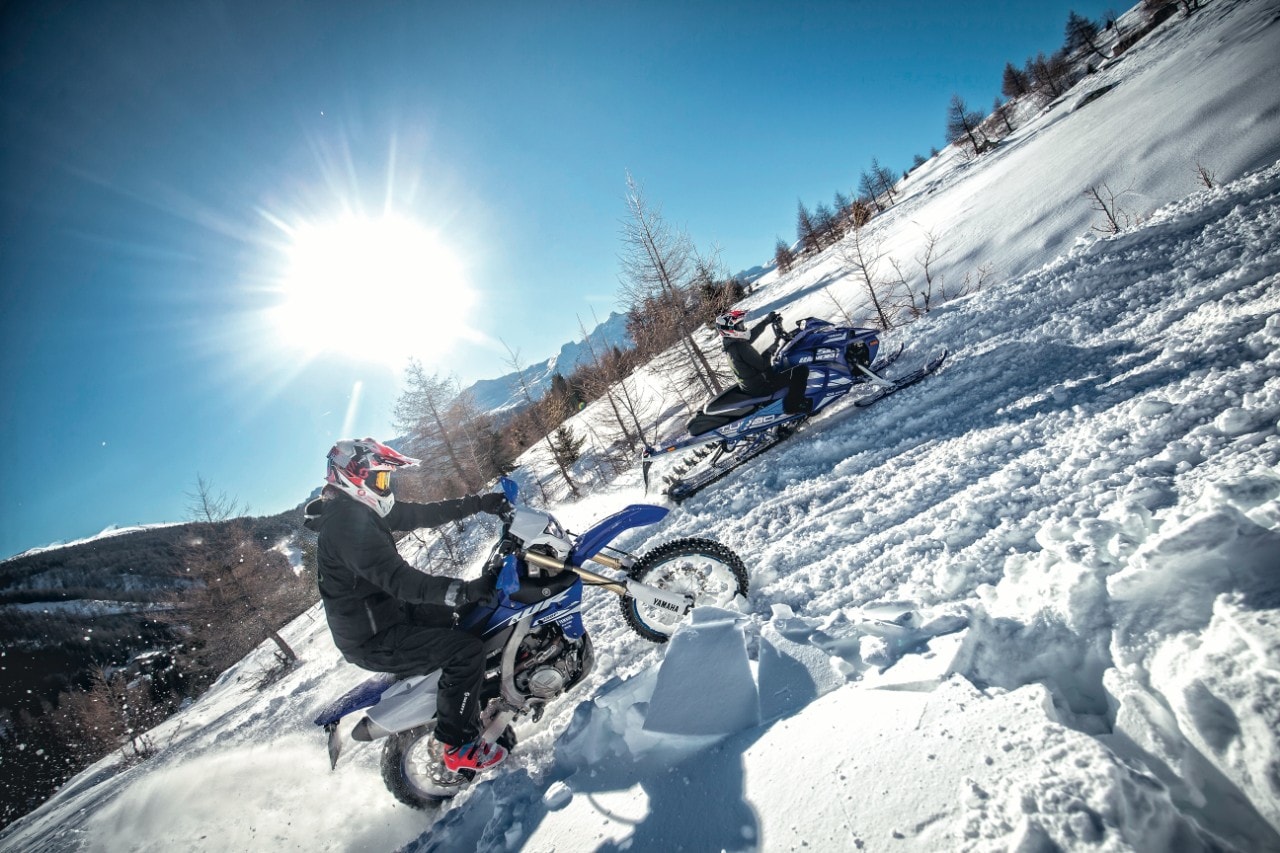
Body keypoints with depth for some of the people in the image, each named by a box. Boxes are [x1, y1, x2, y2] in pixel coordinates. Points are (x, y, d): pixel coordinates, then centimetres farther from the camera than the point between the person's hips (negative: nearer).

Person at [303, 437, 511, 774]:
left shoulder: (361, 508, 5)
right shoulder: (347, 524, -27)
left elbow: (422, 514, 6)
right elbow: (399, 579, -35)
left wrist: (479, 503, 0)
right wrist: (465, 590, -40)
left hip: (385, 612, 10)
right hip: (371, 640, -10)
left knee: (457, 615, 21)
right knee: (466, 649, -17)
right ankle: (454, 747, -1)